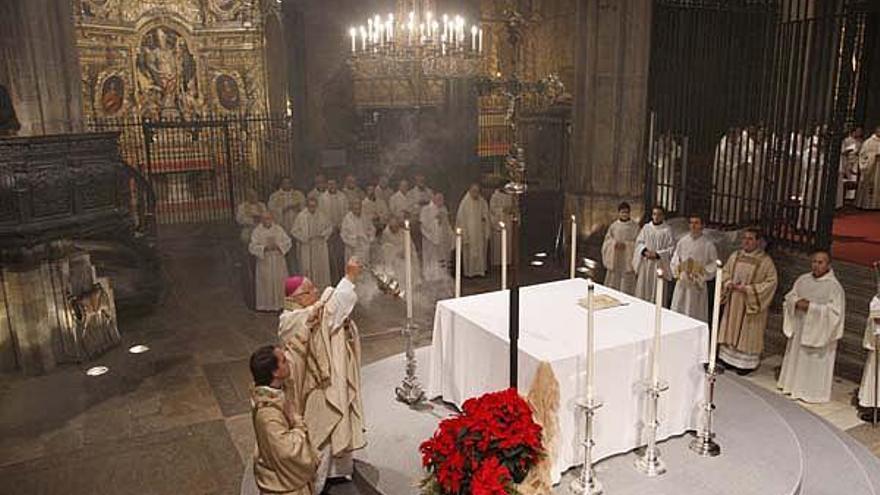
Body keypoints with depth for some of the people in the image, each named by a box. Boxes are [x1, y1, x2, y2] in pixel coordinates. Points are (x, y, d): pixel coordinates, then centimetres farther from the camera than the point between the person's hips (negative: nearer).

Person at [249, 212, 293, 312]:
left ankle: (279, 303, 14)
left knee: (279, 283, 4)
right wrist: (265, 247, -21)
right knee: (266, 284, 0)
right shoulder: (257, 231, -3)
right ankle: (266, 306, 8)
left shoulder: (279, 229, 4)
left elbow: (288, 242, 1)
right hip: (264, 262, -2)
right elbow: (252, 247, -8)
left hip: (278, 261, 2)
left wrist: (277, 246, -15)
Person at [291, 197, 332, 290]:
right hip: (307, 247, -3)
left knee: (322, 267, 5)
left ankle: (323, 286, 15)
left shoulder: (321, 215, 2)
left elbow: (329, 227, 11)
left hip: (320, 247, 3)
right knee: (308, 269, 0)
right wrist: (306, 238, -13)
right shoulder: (301, 216, -7)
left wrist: (323, 235, -5)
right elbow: (294, 231, -5)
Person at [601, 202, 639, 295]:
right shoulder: (613, 226, 8)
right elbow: (607, 240, 6)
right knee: (613, 284, 4)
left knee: (626, 286, -4)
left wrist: (625, 245, -18)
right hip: (614, 260, 3)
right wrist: (615, 243, -14)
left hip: (628, 260, -2)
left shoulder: (635, 226, 0)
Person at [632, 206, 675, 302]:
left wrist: (657, 254, -15)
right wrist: (645, 251, -12)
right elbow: (639, 242, 7)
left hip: (659, 265, -3)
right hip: (645, 264, 3)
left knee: (657, 290, -3)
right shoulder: (646, 227, 6)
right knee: (643, 289, 7)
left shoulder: (667, 230, -4)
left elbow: (672, 247, -5)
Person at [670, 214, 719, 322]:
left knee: (694, 316, -1)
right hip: (682, 284, 3)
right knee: (677, 313, 7)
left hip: (697, 286, -3)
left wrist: (699, 275, -12)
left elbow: (714, 264, -4)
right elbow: (674, 260, 11)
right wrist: (679, 272, -5)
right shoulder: (682, 241, 6)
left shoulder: (708, 245, -5)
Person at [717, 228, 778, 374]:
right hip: (733, 302, 5)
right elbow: (725, 272, 12)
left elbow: (771, 282, -13)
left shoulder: (765, 261, -11)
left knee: (748, 333, 2)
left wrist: (748, 289, -20)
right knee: (731, 329, 12)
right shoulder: (735, 256, 4)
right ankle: (729, 358, 24)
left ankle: (747, 363, 13)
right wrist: (729, 284, -9)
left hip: (751, 304, -5)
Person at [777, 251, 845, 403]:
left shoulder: (834, 286, -12)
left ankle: (811, 391, 13)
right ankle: (793, 384, 29)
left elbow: (834, 311, -17)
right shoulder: (803, 279, 5)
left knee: (814, 361, 1)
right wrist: (797, 302, -12)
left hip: (818, 332, -6)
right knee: (795, 356, 15)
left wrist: (811, 307, -22)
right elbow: (789, 297, 9)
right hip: (799, 327, 6)